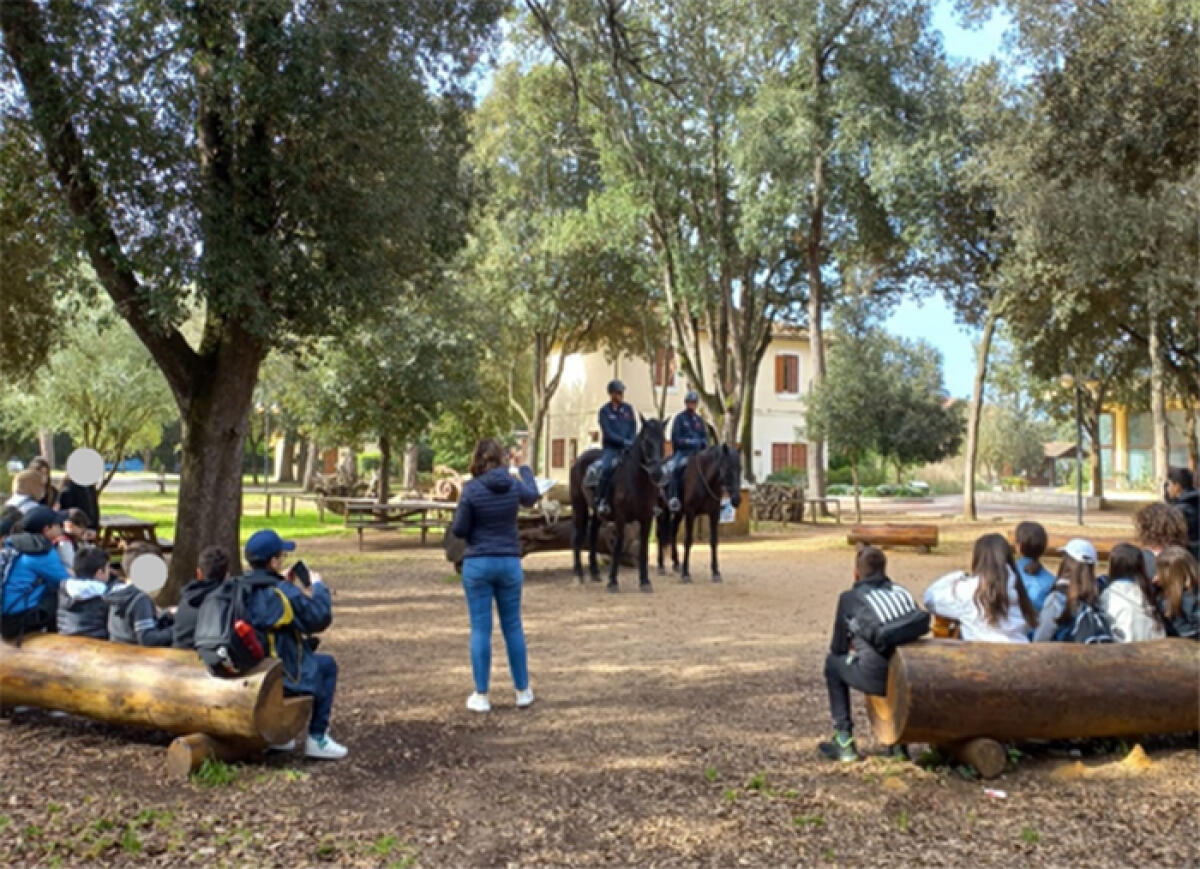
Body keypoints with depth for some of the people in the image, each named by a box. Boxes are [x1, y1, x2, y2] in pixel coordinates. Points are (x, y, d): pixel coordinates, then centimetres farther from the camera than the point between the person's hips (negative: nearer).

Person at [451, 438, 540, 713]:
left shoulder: (471, 489, -12)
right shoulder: (514, 485, -2)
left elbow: (459, 530, -9)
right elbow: (532, 496, 21)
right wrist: (523, 467, 34)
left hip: (478, 564, -3)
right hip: (509, 563, 3)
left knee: (481, 629, 4)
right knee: (513, 626, 14)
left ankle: (481, 696, 10)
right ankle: (523, 691, 23)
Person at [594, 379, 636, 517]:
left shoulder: (628, 409, 11)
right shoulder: (605, 411, 0)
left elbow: (634, 428, 8)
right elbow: (608, 433, -8)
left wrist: (631, 443, -8)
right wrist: (624, 441, -17)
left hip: (628, 448, 4)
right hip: (611, 448, -4)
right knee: (606, 467, -30)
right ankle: (600, 501, -22)